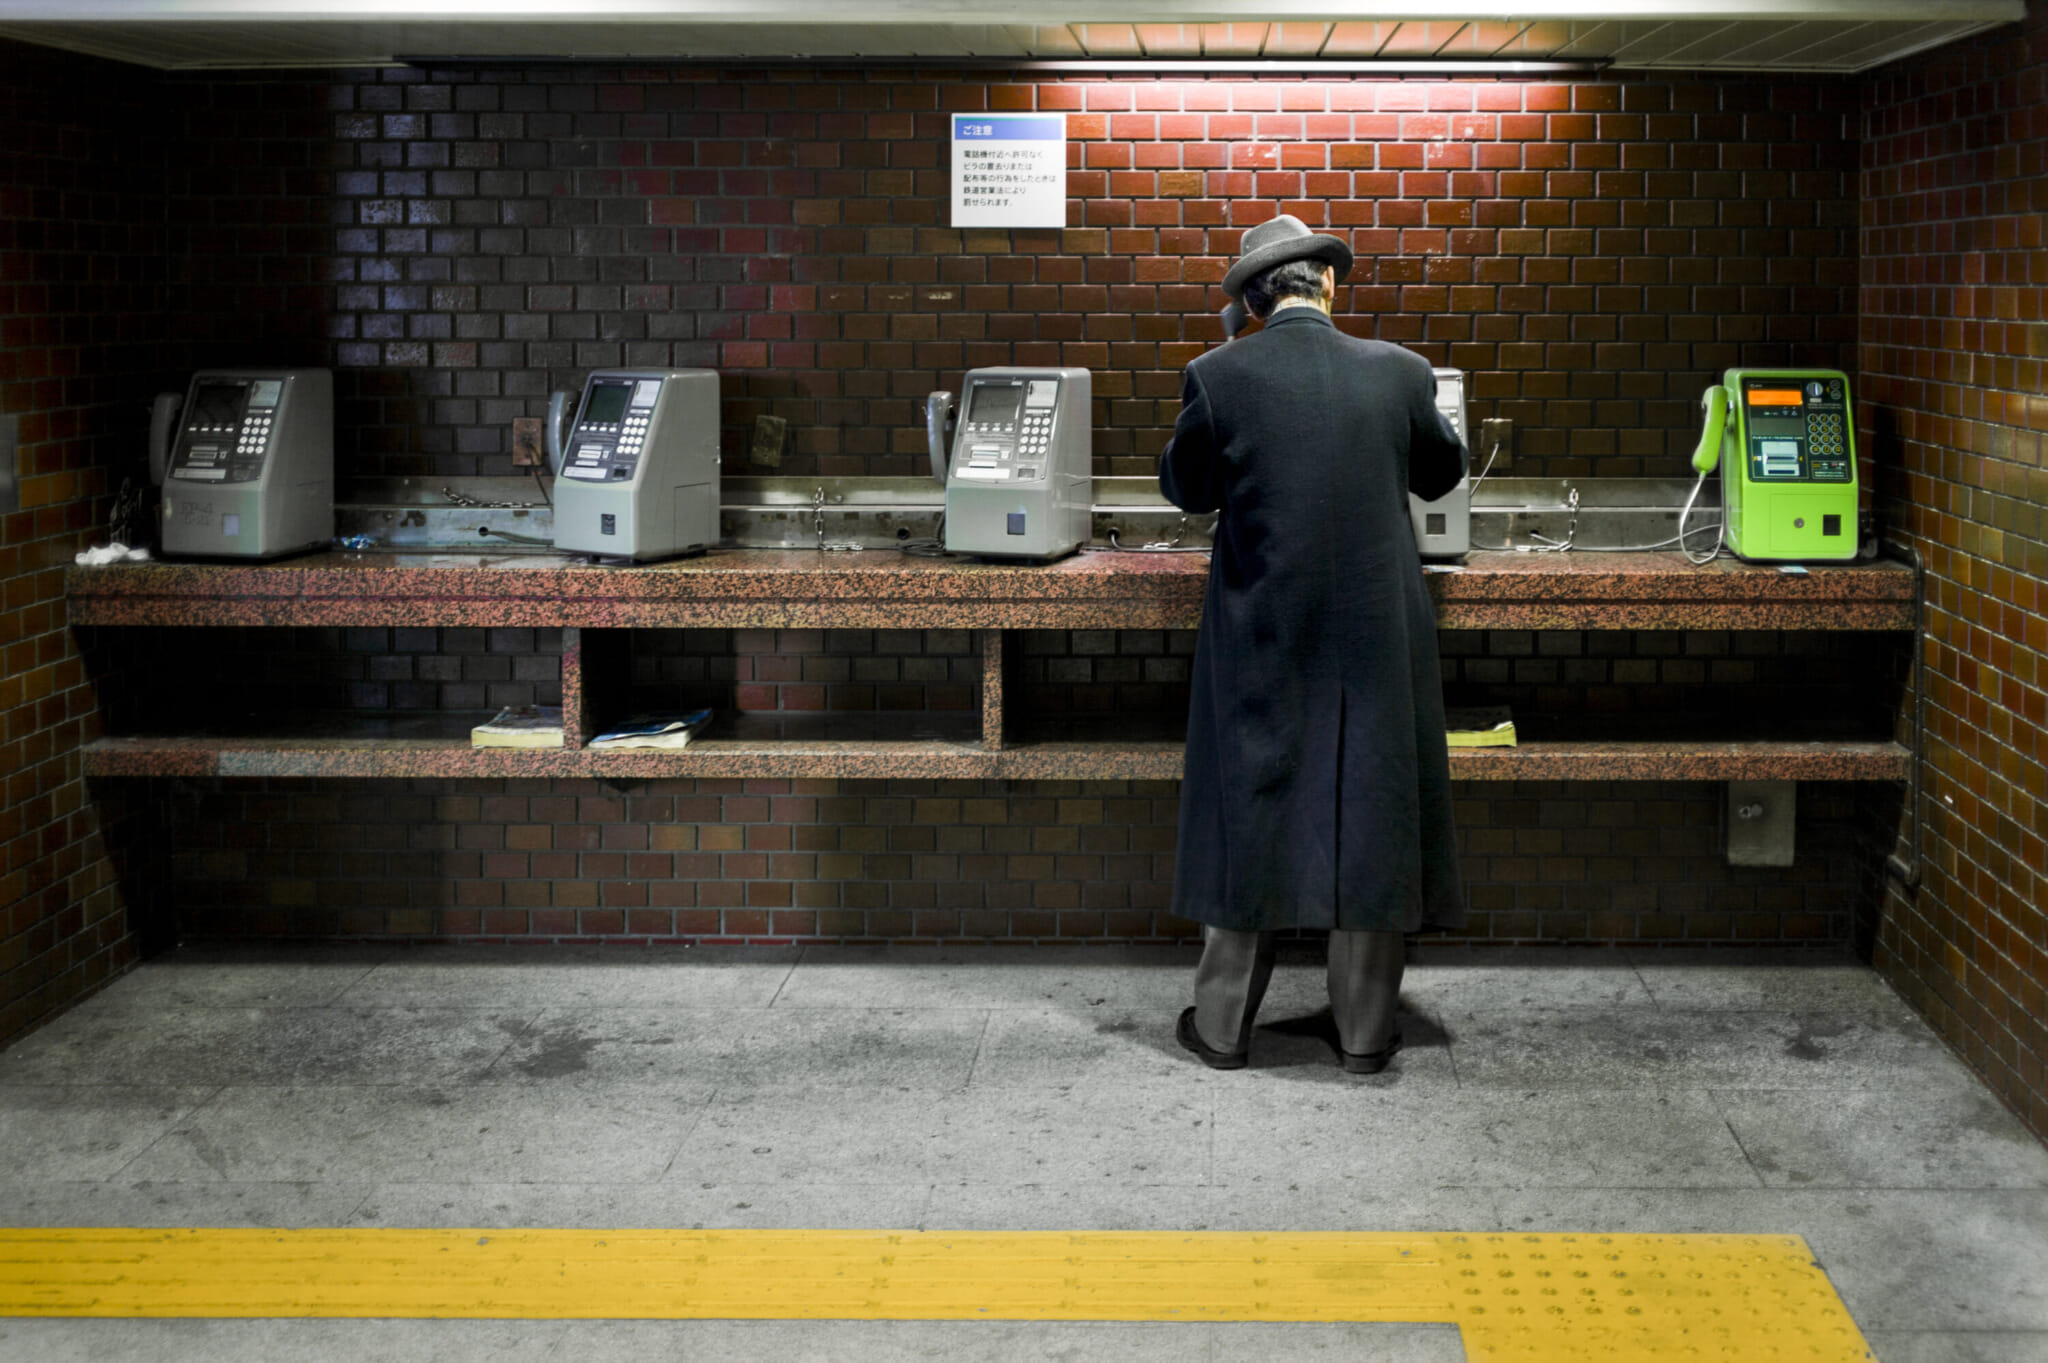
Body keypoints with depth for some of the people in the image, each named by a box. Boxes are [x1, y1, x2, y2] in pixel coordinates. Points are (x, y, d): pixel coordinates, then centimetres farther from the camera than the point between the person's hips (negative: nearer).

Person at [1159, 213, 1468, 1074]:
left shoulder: (1219, 377, -10)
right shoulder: (1398, 373, -4)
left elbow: (1186, 488, 5)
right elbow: (1441, 475, 12)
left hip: (1261, 639, 0)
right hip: (1378, 639, 1)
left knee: (1251, 813, 11)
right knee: (1370, 819, 10)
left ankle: (1223, 1025, 18)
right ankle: (1366, 1029, 18)